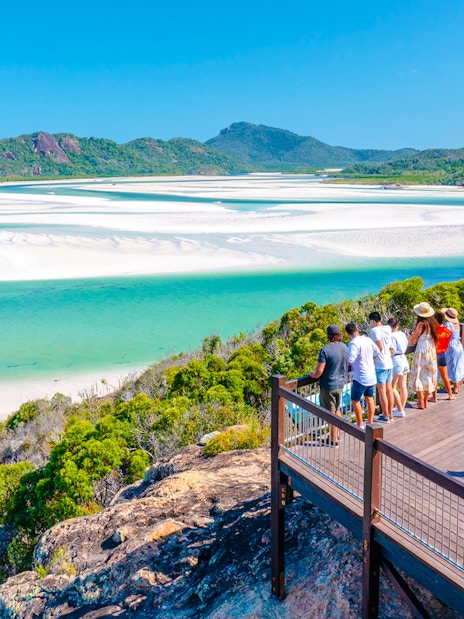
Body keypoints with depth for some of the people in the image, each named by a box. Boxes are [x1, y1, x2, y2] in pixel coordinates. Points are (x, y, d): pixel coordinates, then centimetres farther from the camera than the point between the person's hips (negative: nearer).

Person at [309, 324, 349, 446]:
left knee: (331, 413, 5)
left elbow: (319, 372, -23)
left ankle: (333, 440, 17)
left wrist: (312, 375, -1)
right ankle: (337, 435, 35)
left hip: (328, 385, -7)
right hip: (341, 383, 7)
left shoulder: (325, 350, -23)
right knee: (337, 410, 23)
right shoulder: (344, 347, -2)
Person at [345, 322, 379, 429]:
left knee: (355, 400, 5)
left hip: (360, 377, -8)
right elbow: (377, 353, 14)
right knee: (369, 399, 16)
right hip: (371, 376, 8)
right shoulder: (368, 340, 2)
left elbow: (350, 360, -29)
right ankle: (370, 423, 25)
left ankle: (360, 425, 9)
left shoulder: (353, 343, -21)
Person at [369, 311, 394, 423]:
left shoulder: (375, 330, -14)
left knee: (382, 391, 0)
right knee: (389, 389, 14)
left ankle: (385, 417, 5)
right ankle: (389, 414, 23)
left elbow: (379, 347, -20)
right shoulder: (388, 328, 6)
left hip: (380, 365, -8)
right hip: (389, 363, 8)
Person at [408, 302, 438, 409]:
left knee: (419, 375, 0)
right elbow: (434, 338, 13)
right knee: (429, 375, 12)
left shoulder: (422, 324, -13)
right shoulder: (433, 323, 5)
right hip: (431, 351, 7)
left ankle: (421, 402, 0)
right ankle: (426, 401, 17)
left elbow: (413, 337, -8)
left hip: (422, 350, -7)